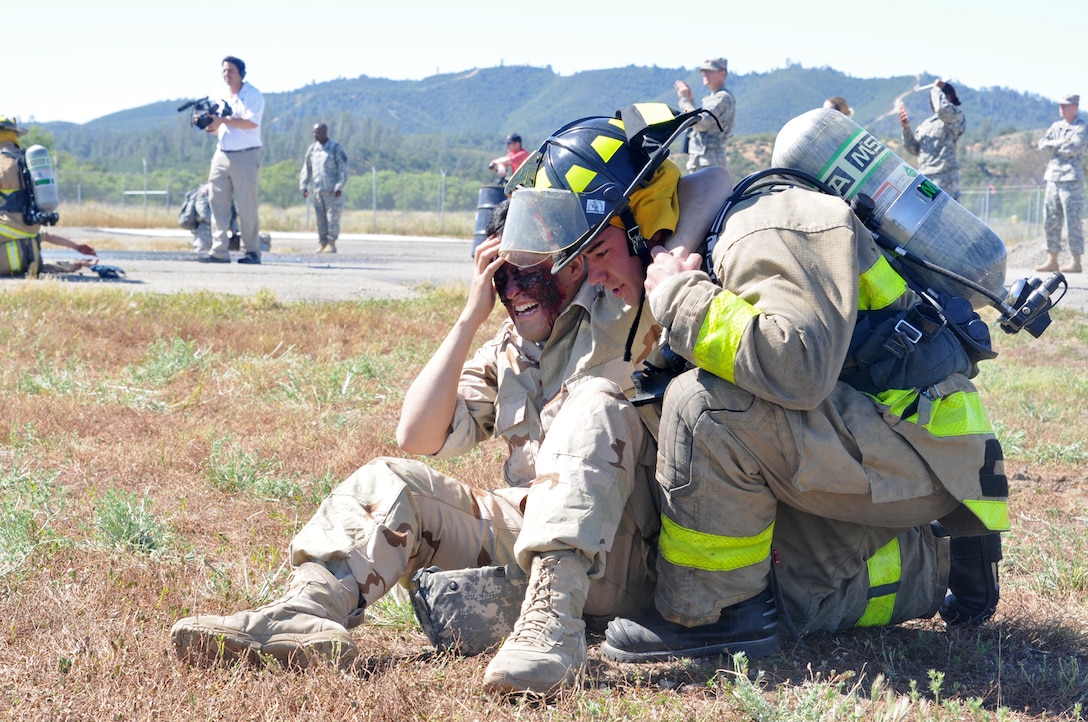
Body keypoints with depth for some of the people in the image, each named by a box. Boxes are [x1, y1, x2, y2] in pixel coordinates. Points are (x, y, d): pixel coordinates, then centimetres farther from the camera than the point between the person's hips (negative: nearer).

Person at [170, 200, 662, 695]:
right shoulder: (505, 353, 17)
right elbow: (417, 435, 4)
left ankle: (554, 620, -44)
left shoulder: (621, 325, 1)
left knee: (594, 402, -29)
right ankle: (310, 606, -35)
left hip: (616, 561, -6)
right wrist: (471, 318, 1)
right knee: (388, 483, -6)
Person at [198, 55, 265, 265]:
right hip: (222, 155, 7)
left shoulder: (252, 95, -4)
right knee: (217, 201, -2)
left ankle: (252, 252, 2)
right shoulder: (223, 98, 17)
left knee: (246, 206, -5)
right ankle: (219, 251, -3)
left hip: (245, 156, -7)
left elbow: (251, 122, -18)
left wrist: (222, 120, -19)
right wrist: (209, 125, 0)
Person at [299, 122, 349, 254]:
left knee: (332, 217, -5)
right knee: (320, 218, 3)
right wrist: (303, 186, 9)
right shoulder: (312, 149, 13)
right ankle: (322, 243, 8)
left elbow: (343, 169, -5)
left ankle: (331, 244, 0)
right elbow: (306, 169, 18)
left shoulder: (335, 148, -2)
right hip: (318, 190, 5)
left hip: (332, 190, -5)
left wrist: (339, 187, -13)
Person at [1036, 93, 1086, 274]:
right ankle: (1052, 260, 12)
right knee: (1050, 221, 6)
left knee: (1072, 221, -8)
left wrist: (1054, 148, -3)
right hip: (1053, 178, 7)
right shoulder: (1056, 127, 18)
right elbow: (1042, 144, 5)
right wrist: (1061, 143, -9)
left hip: (1071, 179, -7)